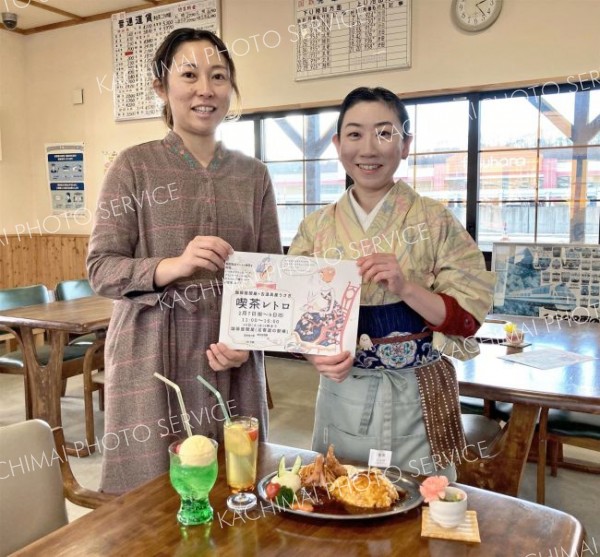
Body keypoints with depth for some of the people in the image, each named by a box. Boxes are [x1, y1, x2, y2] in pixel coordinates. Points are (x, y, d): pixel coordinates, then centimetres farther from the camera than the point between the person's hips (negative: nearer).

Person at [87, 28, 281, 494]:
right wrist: (171, 267, -23)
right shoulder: (135, 165, -2)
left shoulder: (254, 174, 7)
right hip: (153, 360, -2)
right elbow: (101, 268, -5)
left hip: (233, 361, 3)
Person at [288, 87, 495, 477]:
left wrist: (405, 287, -23)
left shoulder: (435, 221, -6)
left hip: (416, 401, -2)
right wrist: (316, 356, -16)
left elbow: (468, 317, -8)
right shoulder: (316, 228, 1)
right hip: (341, 397, 2)